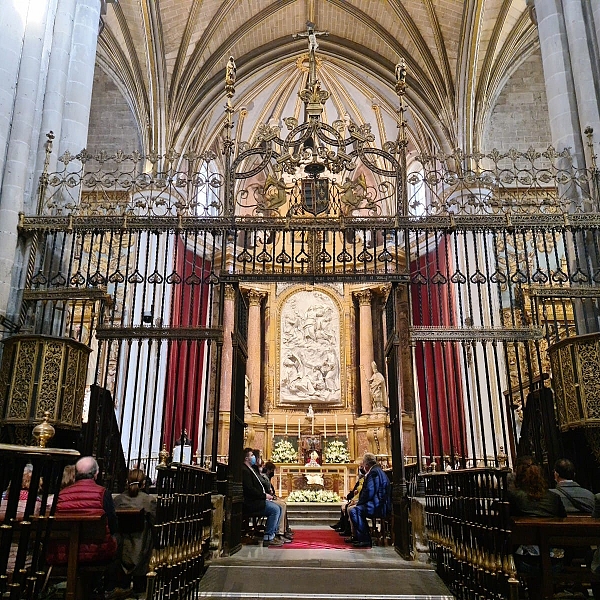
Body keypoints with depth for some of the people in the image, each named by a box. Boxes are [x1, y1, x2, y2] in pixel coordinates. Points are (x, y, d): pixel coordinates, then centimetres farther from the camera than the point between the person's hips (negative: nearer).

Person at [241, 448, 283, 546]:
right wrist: (264, 495, -16)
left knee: (278, 508, 4)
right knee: (275, 509, -18)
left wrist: (266, 494, 7)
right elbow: (249, 489, -22)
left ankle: (272, 534, 5)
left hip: (257, 500, 11)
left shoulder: (250, 469, 19)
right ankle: (268, 538, -14)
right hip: (250, 504, -11)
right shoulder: (244, 471, -15)